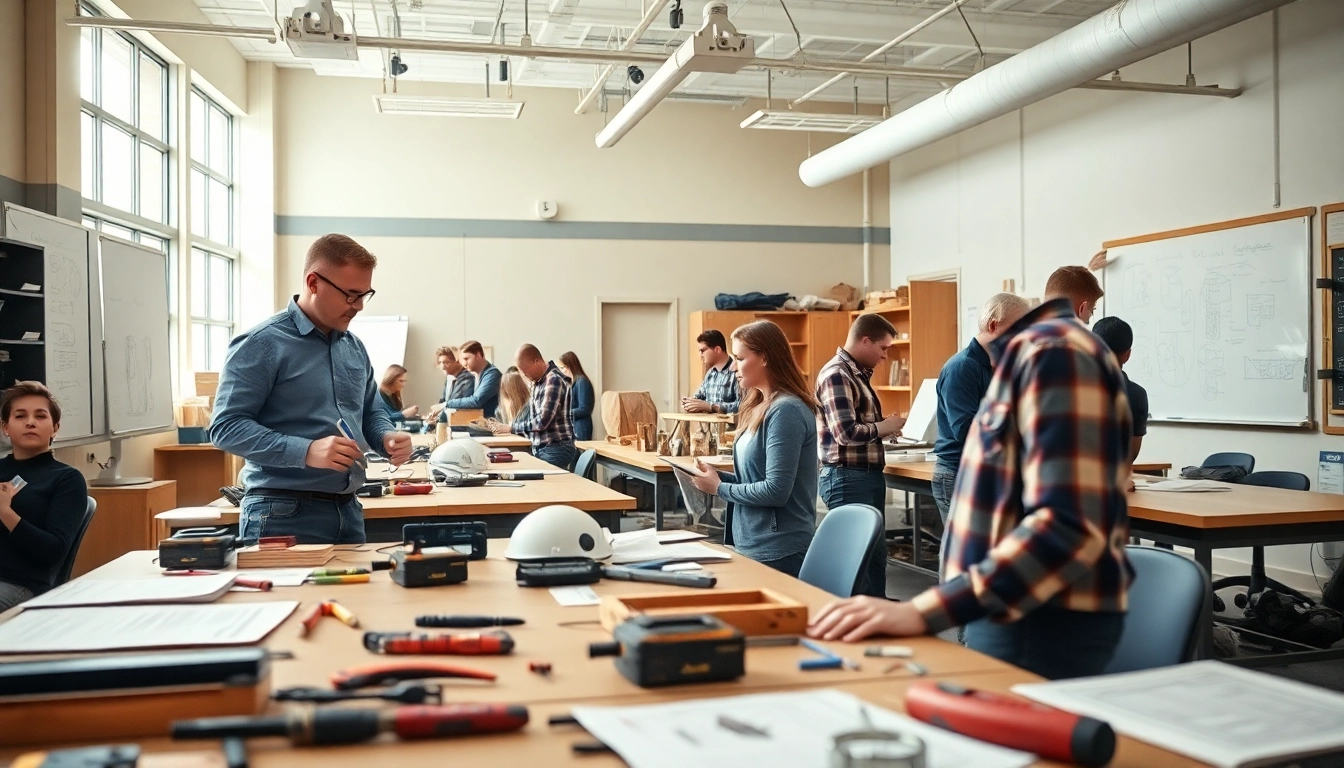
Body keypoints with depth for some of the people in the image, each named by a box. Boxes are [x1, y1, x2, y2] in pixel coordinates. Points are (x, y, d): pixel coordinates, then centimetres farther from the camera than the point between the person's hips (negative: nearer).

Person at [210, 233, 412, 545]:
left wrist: (387, 438, -1)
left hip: (348, 512, 7)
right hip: (283, 516, -7)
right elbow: (226, 427, -16)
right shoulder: (260, 345, -10)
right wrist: (306, 452, -27)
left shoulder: (355, 348, 13)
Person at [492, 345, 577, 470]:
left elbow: (543, 421, -21)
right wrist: (505, 427, 6)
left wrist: (511, 428, -12)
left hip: (556, 449, -8)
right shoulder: (537, 382, 12)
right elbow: (531, 413, 19)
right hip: (541, 449, 8)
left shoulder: (554, 380, -16)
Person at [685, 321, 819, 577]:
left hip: (777, 550, -9)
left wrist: (719, 488, -12)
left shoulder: (785, 411, -18)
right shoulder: (759, 407, 10)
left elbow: (776, 490, -23)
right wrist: (715, 476, -2)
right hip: (751, 543, 9)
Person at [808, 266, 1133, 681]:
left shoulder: (1053, 351, -17)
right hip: (1022, 611, 9)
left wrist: (922, 612, -34)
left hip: (1043, 624, -9)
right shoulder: (1040, 349, 15)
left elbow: (1069, 527, -28)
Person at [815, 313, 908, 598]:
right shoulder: (836, 374, -16)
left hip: (868, 475, 10)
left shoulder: (858, 373, 15)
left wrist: (885, 425, 3)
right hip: (847, 478, -10)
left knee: (875, 551, 16)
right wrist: (884, 427, -10)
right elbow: (846, 432, -24)